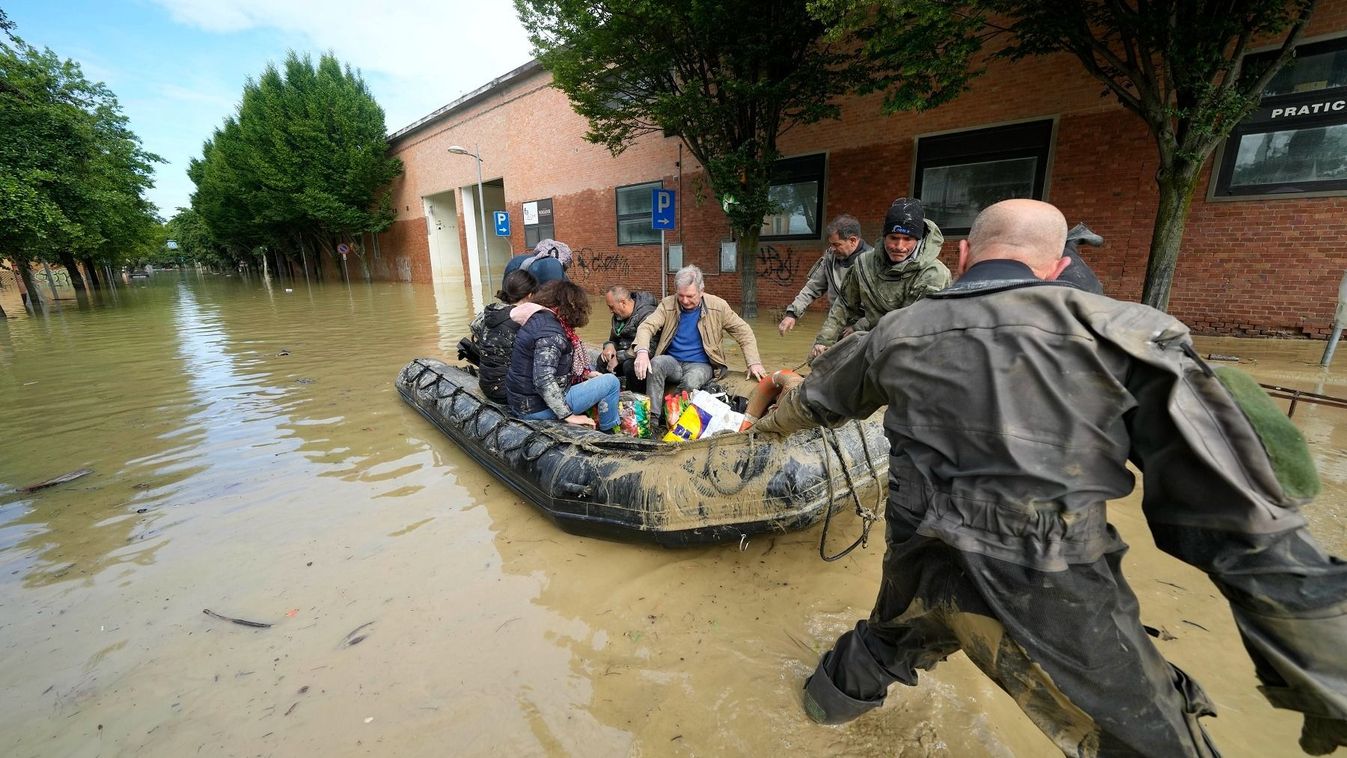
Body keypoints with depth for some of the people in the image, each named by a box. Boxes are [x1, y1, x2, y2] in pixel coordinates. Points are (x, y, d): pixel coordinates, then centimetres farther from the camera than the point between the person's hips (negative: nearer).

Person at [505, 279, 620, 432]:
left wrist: (586, 374, 12)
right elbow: (543, 381, -30)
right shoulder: (551, 332, -23)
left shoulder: (539, 318, 6)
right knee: (611, 381, -6)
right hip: (536, 408, -10)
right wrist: (569, 416, -23)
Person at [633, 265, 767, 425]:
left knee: (691, 381, -36)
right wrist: (642, 352, -36)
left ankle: (674, 421, -16)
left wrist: (754, 363, -9)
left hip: (701, 364, -1)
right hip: (673, 361, 2)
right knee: (656, 363, -32)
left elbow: (744, 332, 2)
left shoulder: (717, 306, -3)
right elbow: (646, 326, -14)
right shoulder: (667, 305, -1)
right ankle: (652, 419, -29)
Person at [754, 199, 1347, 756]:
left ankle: (832, 695, 58)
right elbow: (1241, 515, -9)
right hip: (1053, 603, -4)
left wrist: (774, 421, 40)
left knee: (890, 637, 34)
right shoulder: (1123, 334, -9)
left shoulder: (896, 331, 1)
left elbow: (818, 396, 19)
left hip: (921, 569, 5)